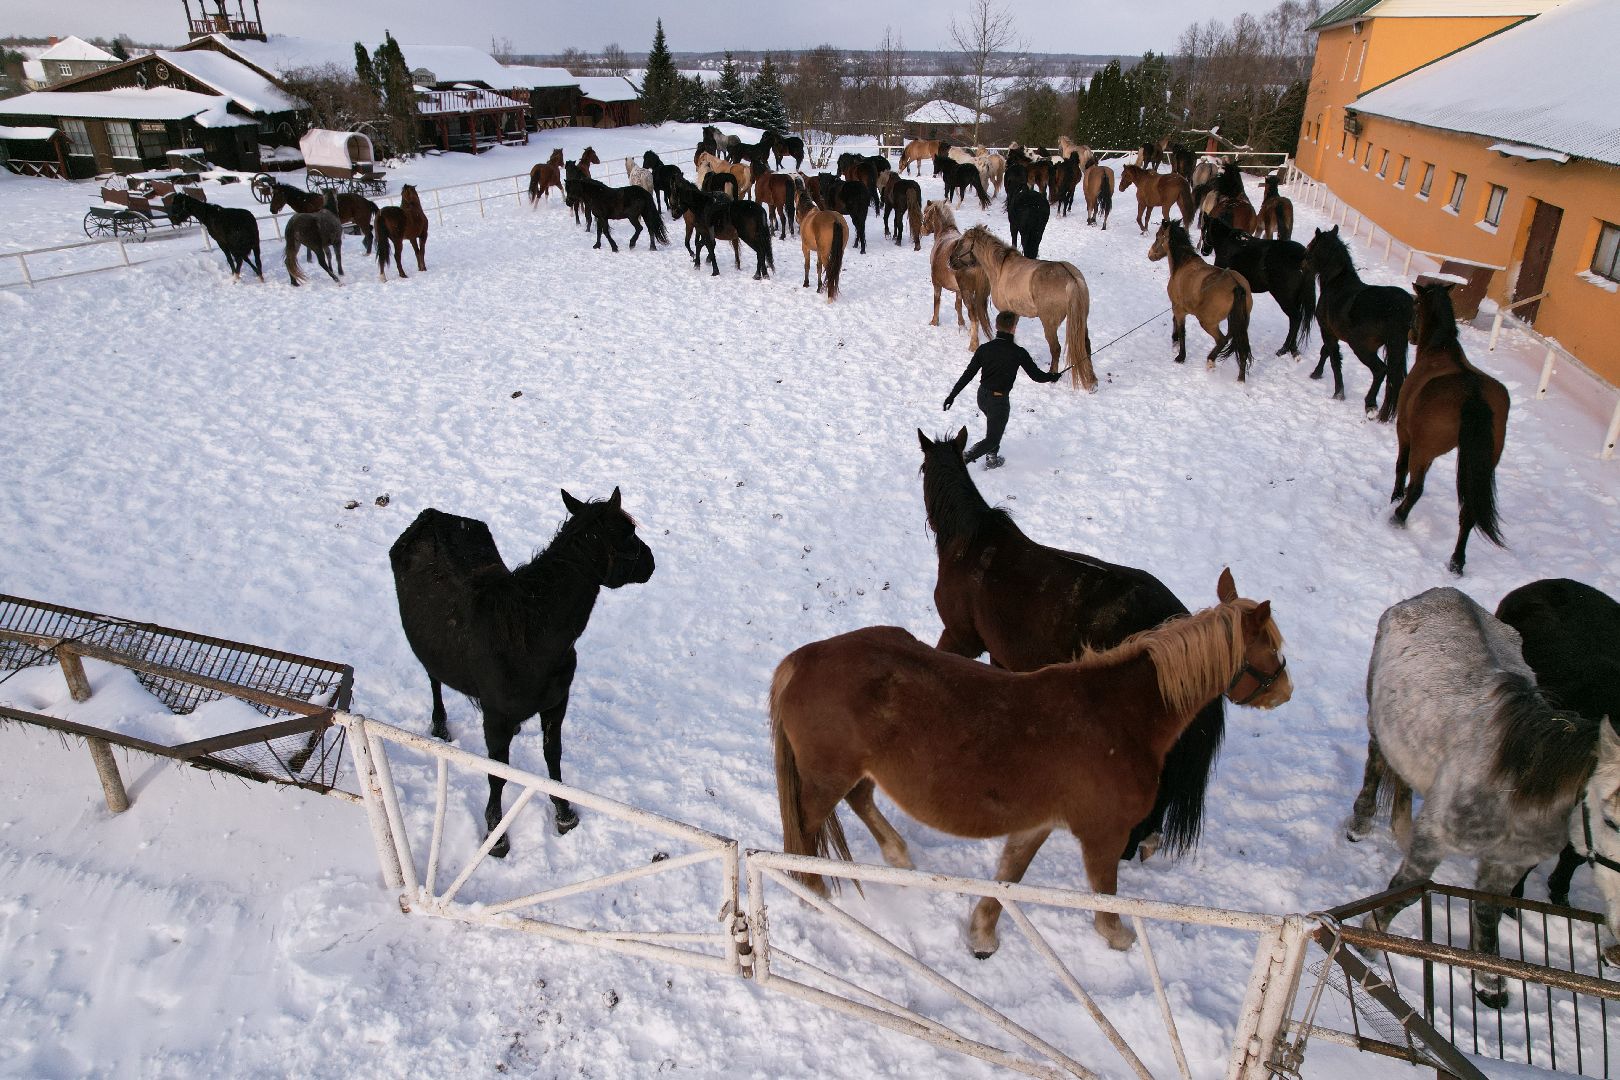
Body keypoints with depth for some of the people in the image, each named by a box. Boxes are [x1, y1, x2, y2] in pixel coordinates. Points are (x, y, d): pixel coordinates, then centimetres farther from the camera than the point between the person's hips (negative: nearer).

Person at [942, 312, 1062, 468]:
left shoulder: (984, 348, -6)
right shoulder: (1018, 353, -15)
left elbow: (968, 374, -6)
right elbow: (1037, 375, -5)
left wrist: (952, 395, 0)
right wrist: (1052, 376, 15)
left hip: (982, 397, 5)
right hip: (999, 401, -5)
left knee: (995, 425, 32)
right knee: (992, 440, 6)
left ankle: (992, 458, 36)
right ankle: (960, 460, -12)